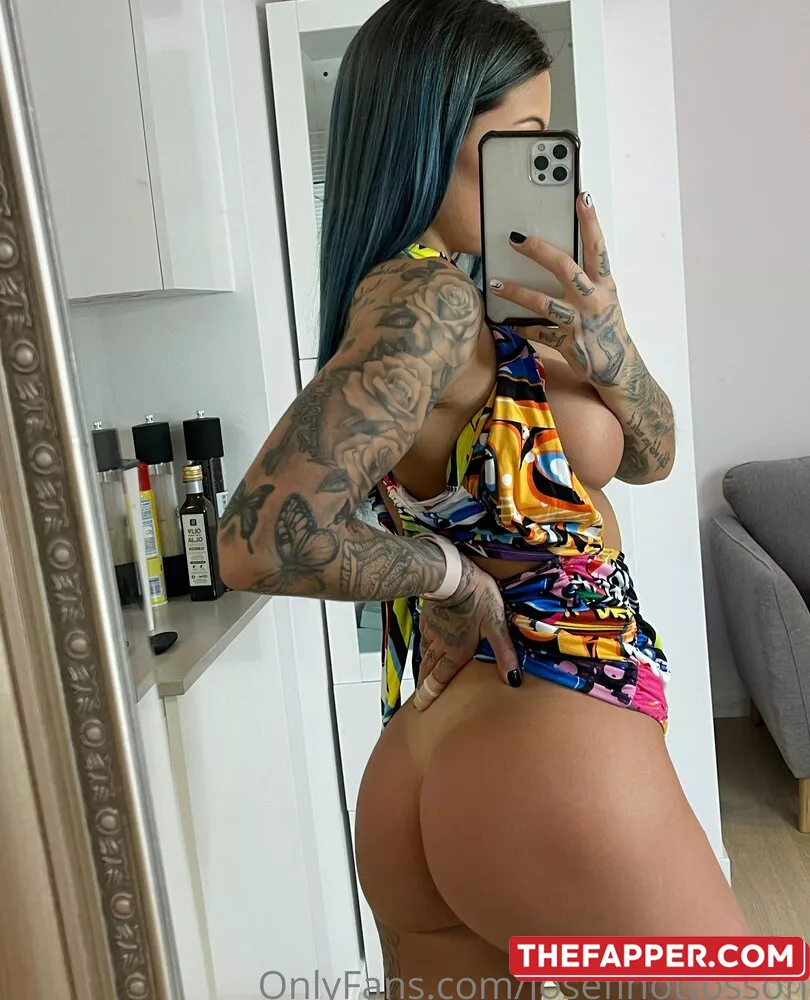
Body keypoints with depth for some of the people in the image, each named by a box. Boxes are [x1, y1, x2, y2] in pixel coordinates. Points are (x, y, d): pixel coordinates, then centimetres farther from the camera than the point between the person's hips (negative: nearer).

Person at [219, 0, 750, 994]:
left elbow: (649, 457, 10)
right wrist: (448, 570, -14)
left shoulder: (465, 299, 9)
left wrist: (609, 349, -9)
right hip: (550, 752, -8)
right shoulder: (425, 296, -17)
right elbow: (266, 538, -28)